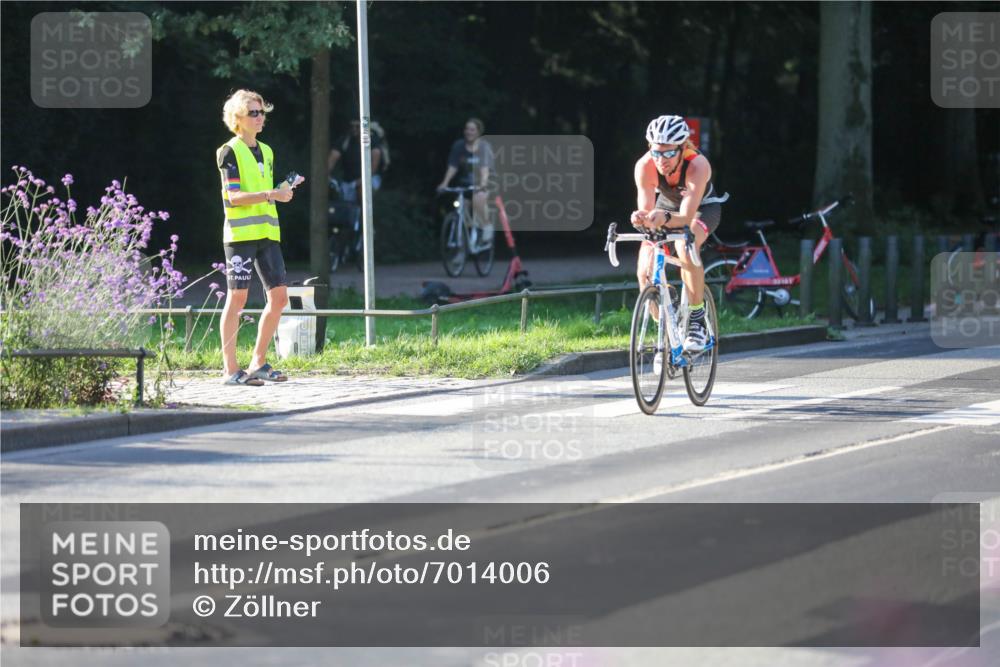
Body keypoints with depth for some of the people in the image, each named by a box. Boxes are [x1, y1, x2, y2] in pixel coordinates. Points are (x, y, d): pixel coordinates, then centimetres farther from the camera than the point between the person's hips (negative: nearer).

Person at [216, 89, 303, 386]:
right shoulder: (230, 152, -4)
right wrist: (270, 195, -22)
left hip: (267, 233, 7)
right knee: (237, 297, -7)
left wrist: (282, 192, 7)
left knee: (279, 295, 1)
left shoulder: (266, 152, 19)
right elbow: (234, 197, -14)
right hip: (240, 233, -7)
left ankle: (258, 364, 11)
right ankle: (230, 369, -4)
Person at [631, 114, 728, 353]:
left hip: (702, 207, -3)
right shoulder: (645, 166, -31)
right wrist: (641, 218, -58)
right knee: (645, 272, -15)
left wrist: (664, 218, -65)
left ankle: (697, 317, -19)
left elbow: (686, 217, -44)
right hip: (667, 204, 3)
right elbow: (646, 210, -34)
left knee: (686, 248, -36)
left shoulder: (698, 165, -38)